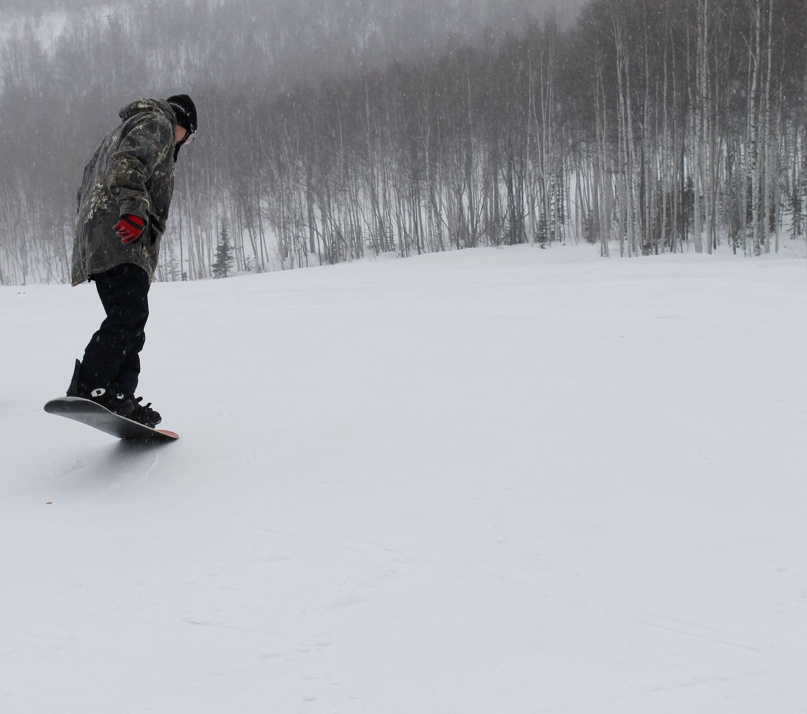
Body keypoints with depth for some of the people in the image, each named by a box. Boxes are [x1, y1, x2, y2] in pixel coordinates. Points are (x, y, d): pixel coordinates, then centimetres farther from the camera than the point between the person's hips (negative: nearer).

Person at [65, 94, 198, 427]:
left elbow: (86, 186, 36)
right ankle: (88, 388, -36)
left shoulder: (122, 131, 36)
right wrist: (135, 210, -28)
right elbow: (130, 165, -15)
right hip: (123, 238, -10)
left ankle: (119, 399, -3)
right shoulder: (157, 125, 6)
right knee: (130, 314, -24)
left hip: (99, 240, 11)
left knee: (129, 324, 5)